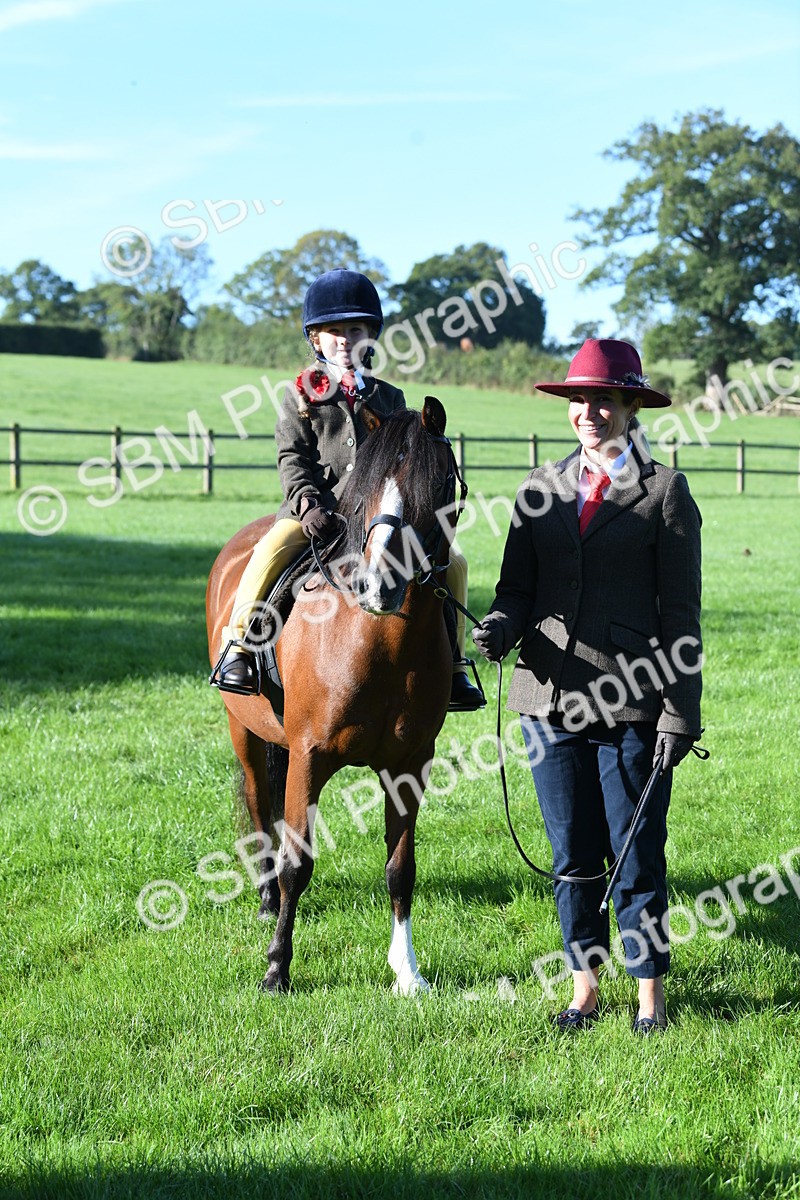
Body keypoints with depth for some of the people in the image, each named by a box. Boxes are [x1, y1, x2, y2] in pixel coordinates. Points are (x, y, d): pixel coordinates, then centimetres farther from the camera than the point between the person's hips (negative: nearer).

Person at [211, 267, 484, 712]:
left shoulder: (389, 399, 15)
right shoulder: (303, 396, 8)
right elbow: (292, 458, 0)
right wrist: (308, 503, -17)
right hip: (315, 513, -3)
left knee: (451, 562, -10)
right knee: (271, 550, -32)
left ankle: (451, 660, 1)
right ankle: (238, 645, -20)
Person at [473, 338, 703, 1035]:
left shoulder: (665, 492, -2)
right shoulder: (541, 488, 11)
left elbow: (680, 614, -4)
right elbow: (518, 588, 11)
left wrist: (680, 716, -9)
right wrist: (500, 629, -12)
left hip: (632, 703, -4)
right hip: (551, 697, 4)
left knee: (636, 856, 3)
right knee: (572, 855, 11)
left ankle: (650, 997, 16)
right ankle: (584, 991, 23)